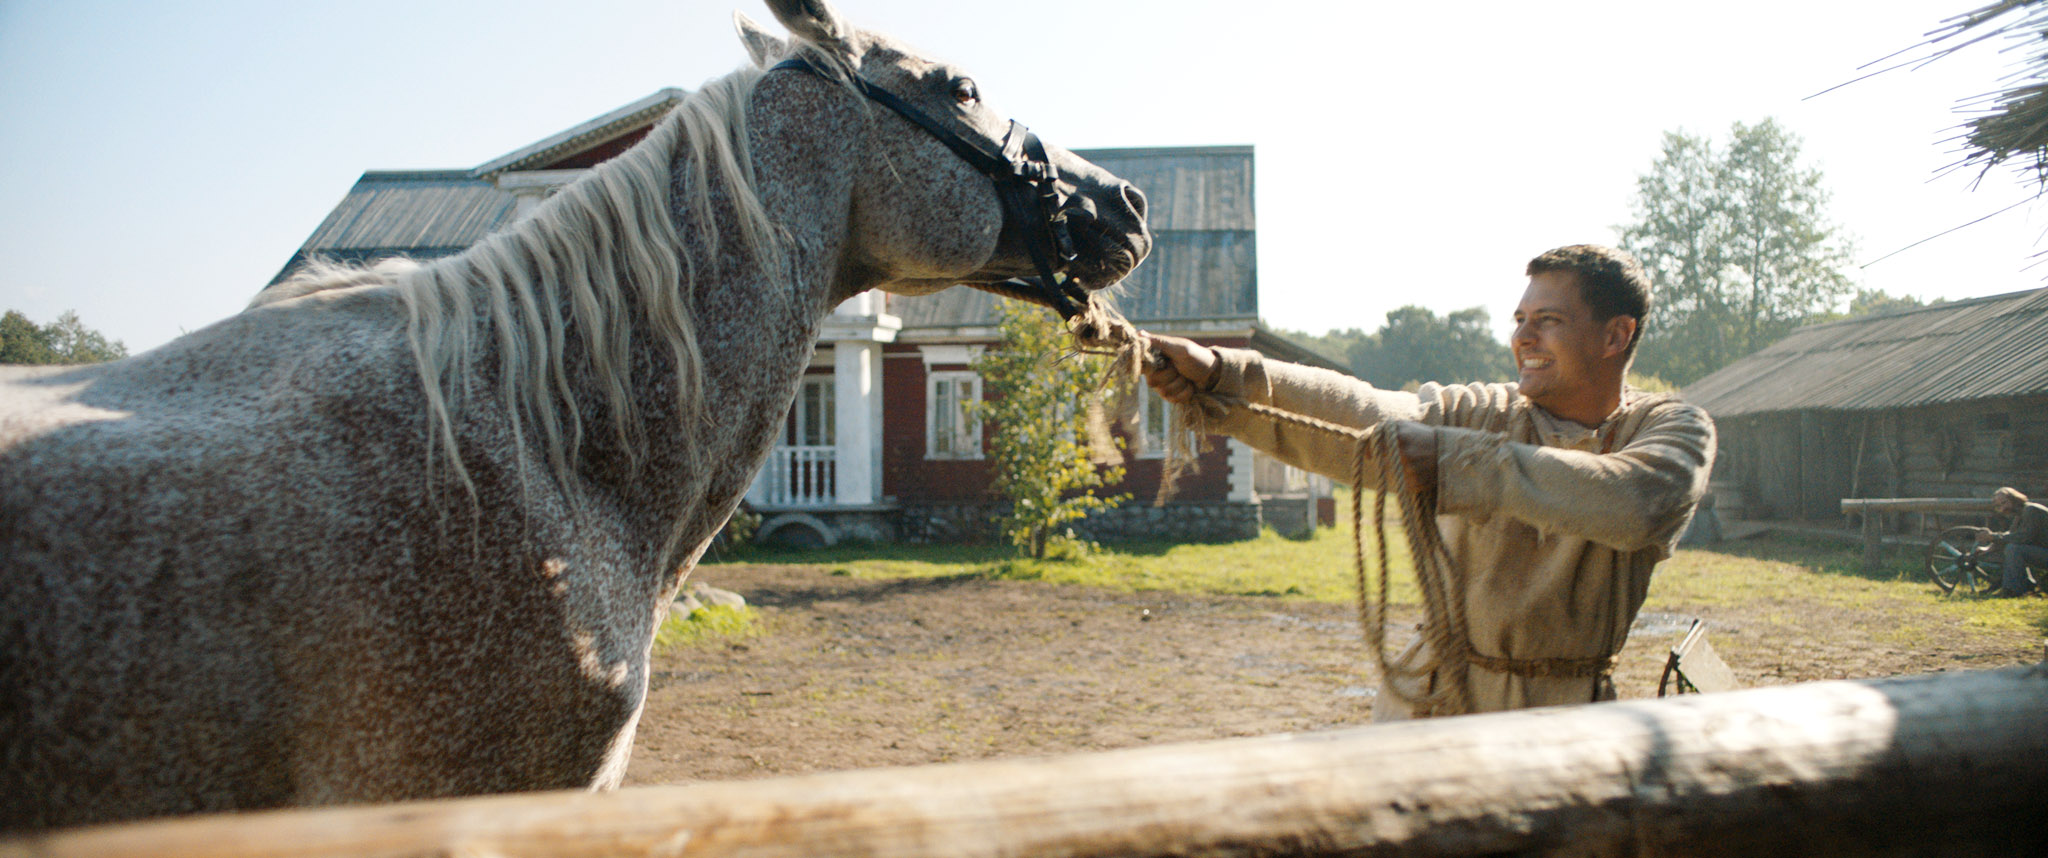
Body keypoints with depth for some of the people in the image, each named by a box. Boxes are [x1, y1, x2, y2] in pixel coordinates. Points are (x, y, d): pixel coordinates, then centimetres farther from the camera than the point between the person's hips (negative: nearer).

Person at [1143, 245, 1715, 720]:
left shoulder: (1673, 430, -2)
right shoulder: (1477, 414, 4)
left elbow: (1632, 504, -25)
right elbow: (1362, 416, -13)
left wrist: (1453, 460, -30)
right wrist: (1218, 374, -29)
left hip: (1565, 722, -1)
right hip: (1433, 705, 2)